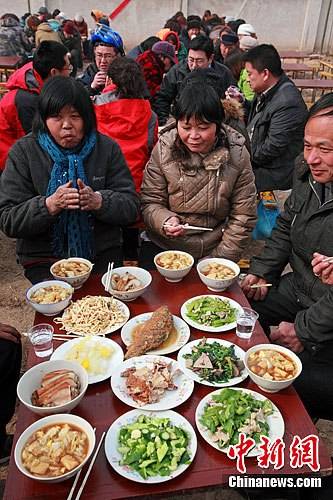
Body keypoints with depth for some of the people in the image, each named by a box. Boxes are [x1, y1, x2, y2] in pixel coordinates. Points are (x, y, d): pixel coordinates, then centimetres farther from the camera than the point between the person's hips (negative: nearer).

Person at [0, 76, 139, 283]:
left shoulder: (107, 148, 4)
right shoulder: (23, 152, 0)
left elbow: (132, 207, -1)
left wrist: (99, 201, -21)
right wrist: (50, 205, -21)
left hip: (102, 254, 1)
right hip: (45, 259, 0)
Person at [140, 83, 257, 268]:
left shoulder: (237, 155, -7)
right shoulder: (163, 149, -7)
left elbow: (243, 216, -4)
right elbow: (150, 203, -3)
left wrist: (221, 258, -8)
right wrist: (165, 221, -24)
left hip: (214, 251, 0)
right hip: (163, 249, 0)